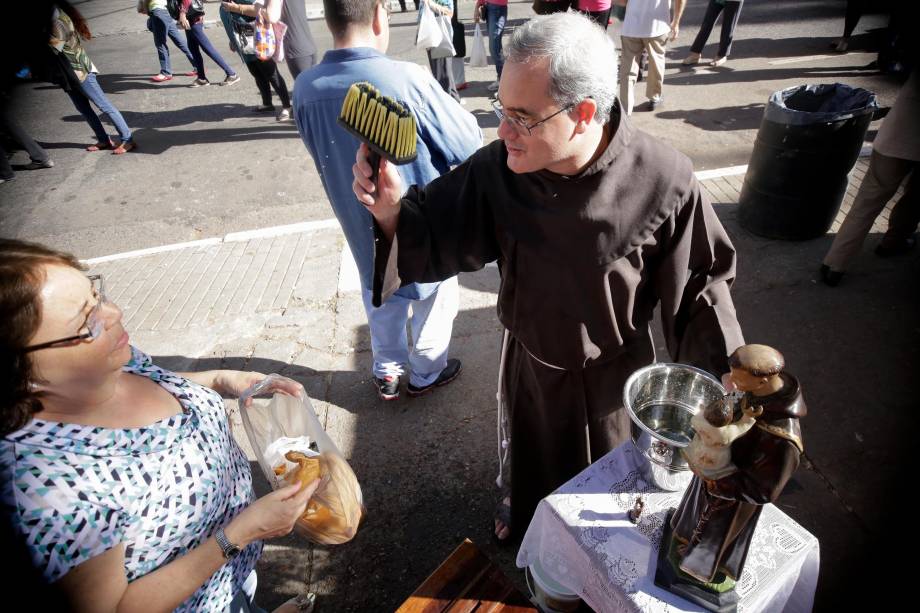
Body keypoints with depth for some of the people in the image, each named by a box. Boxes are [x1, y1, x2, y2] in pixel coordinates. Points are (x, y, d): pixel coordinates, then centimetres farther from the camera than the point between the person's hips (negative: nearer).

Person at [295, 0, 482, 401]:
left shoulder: (305, 89, -11)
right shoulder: (408, 79, -26)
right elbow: (469, 146, -17)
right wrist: (452, 109, 2)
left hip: (363, 225, 5)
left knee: (381, 300, 26)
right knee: (433, 298, 20)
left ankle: (386, 374, 42)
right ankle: (426, 373, 39)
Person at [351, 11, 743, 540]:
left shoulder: (663, 182, -29)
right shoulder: (498, 170, -24)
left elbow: (700, 279, -15)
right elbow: (436, 235, -14)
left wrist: (719, 377, -13)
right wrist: (391, 209, -35)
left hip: (614, 372, -1)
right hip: (530, 361, 2)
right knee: (527, 456, 31)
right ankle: (519, 507, 68)